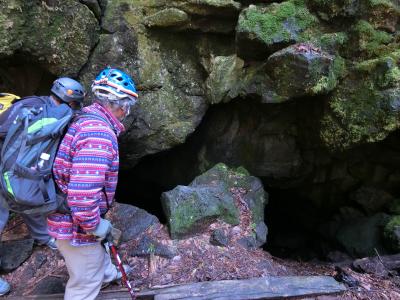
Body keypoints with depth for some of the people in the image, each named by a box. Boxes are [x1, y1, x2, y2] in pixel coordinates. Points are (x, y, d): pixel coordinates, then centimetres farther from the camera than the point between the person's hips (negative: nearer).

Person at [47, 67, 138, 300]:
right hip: (76, 224, -10)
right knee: (86, 281, 14)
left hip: (63, 210, 10)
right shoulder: (100, 134, -31)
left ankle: (108, 273, 61)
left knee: (96, 249, 35)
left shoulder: (86, 119, 1)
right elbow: (83, 194, -37)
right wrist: (95, 225, -20)